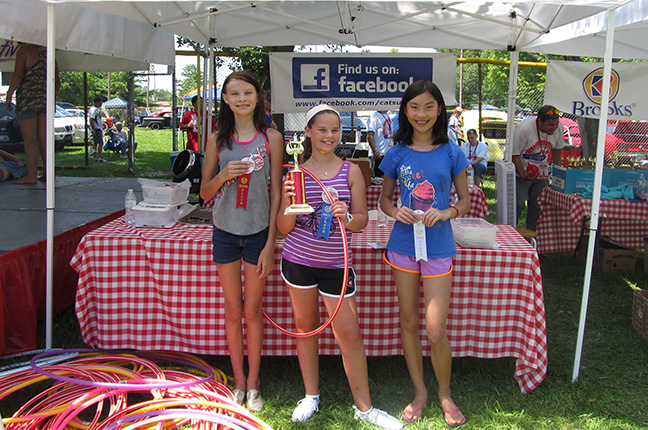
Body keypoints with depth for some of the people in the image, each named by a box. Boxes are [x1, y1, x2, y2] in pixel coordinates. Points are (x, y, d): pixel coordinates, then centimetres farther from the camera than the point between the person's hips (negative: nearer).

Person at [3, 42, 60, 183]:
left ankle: (31, 175, -5)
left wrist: (8, 96, -10)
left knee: (29, 139, -4)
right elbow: (57, 81, 17)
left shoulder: (24, 50, -3)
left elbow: (18, 75, -16)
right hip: (47, 99, 6)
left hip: (28, 98, -6)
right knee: (44, 138, 8)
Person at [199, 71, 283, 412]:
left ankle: (253, 381, 24)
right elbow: (205, 193, 6)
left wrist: (270, 243, -8)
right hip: (225, 232, 2)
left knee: (252, 310, 8)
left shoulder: (271, 138, -3)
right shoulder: (217, 140, 2)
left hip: (258, 233, -1)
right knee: (233, 310, 11)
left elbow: (276, 192, -4)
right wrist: (223, 176, -17)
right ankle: (238, 380, 27)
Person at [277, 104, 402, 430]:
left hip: (336, 264, -1)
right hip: (298, 260, 1)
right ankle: (311, 396, 32)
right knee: (305, 327, 13)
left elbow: (362, 220, -3)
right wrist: (289, 204, -19)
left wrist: (345, 216, -24)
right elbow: (284, 229, 1)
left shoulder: (351, 171, 0)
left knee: (350, 334, 0)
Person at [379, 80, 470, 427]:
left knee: (435, 330, -4)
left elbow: (465, 198, 6)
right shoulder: (397, 154, 2)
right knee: (408, 322, 11)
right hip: (403, 245, 2)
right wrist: (396, 212, -11)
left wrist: (447, 212, -14)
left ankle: (445, 394, 22)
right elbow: (384, 198, 11)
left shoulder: (451, 153, -1)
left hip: (438, 248, -2)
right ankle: (419, 391, 30)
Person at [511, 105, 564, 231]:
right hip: (521, 173, -5)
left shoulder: (559, 128, -6)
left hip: (541, 174, 5)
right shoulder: (524, 128, -24)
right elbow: (514, 154, -18)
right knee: (517, 205, -9)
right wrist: (523, 175, -26)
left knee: (538, 207, 4)